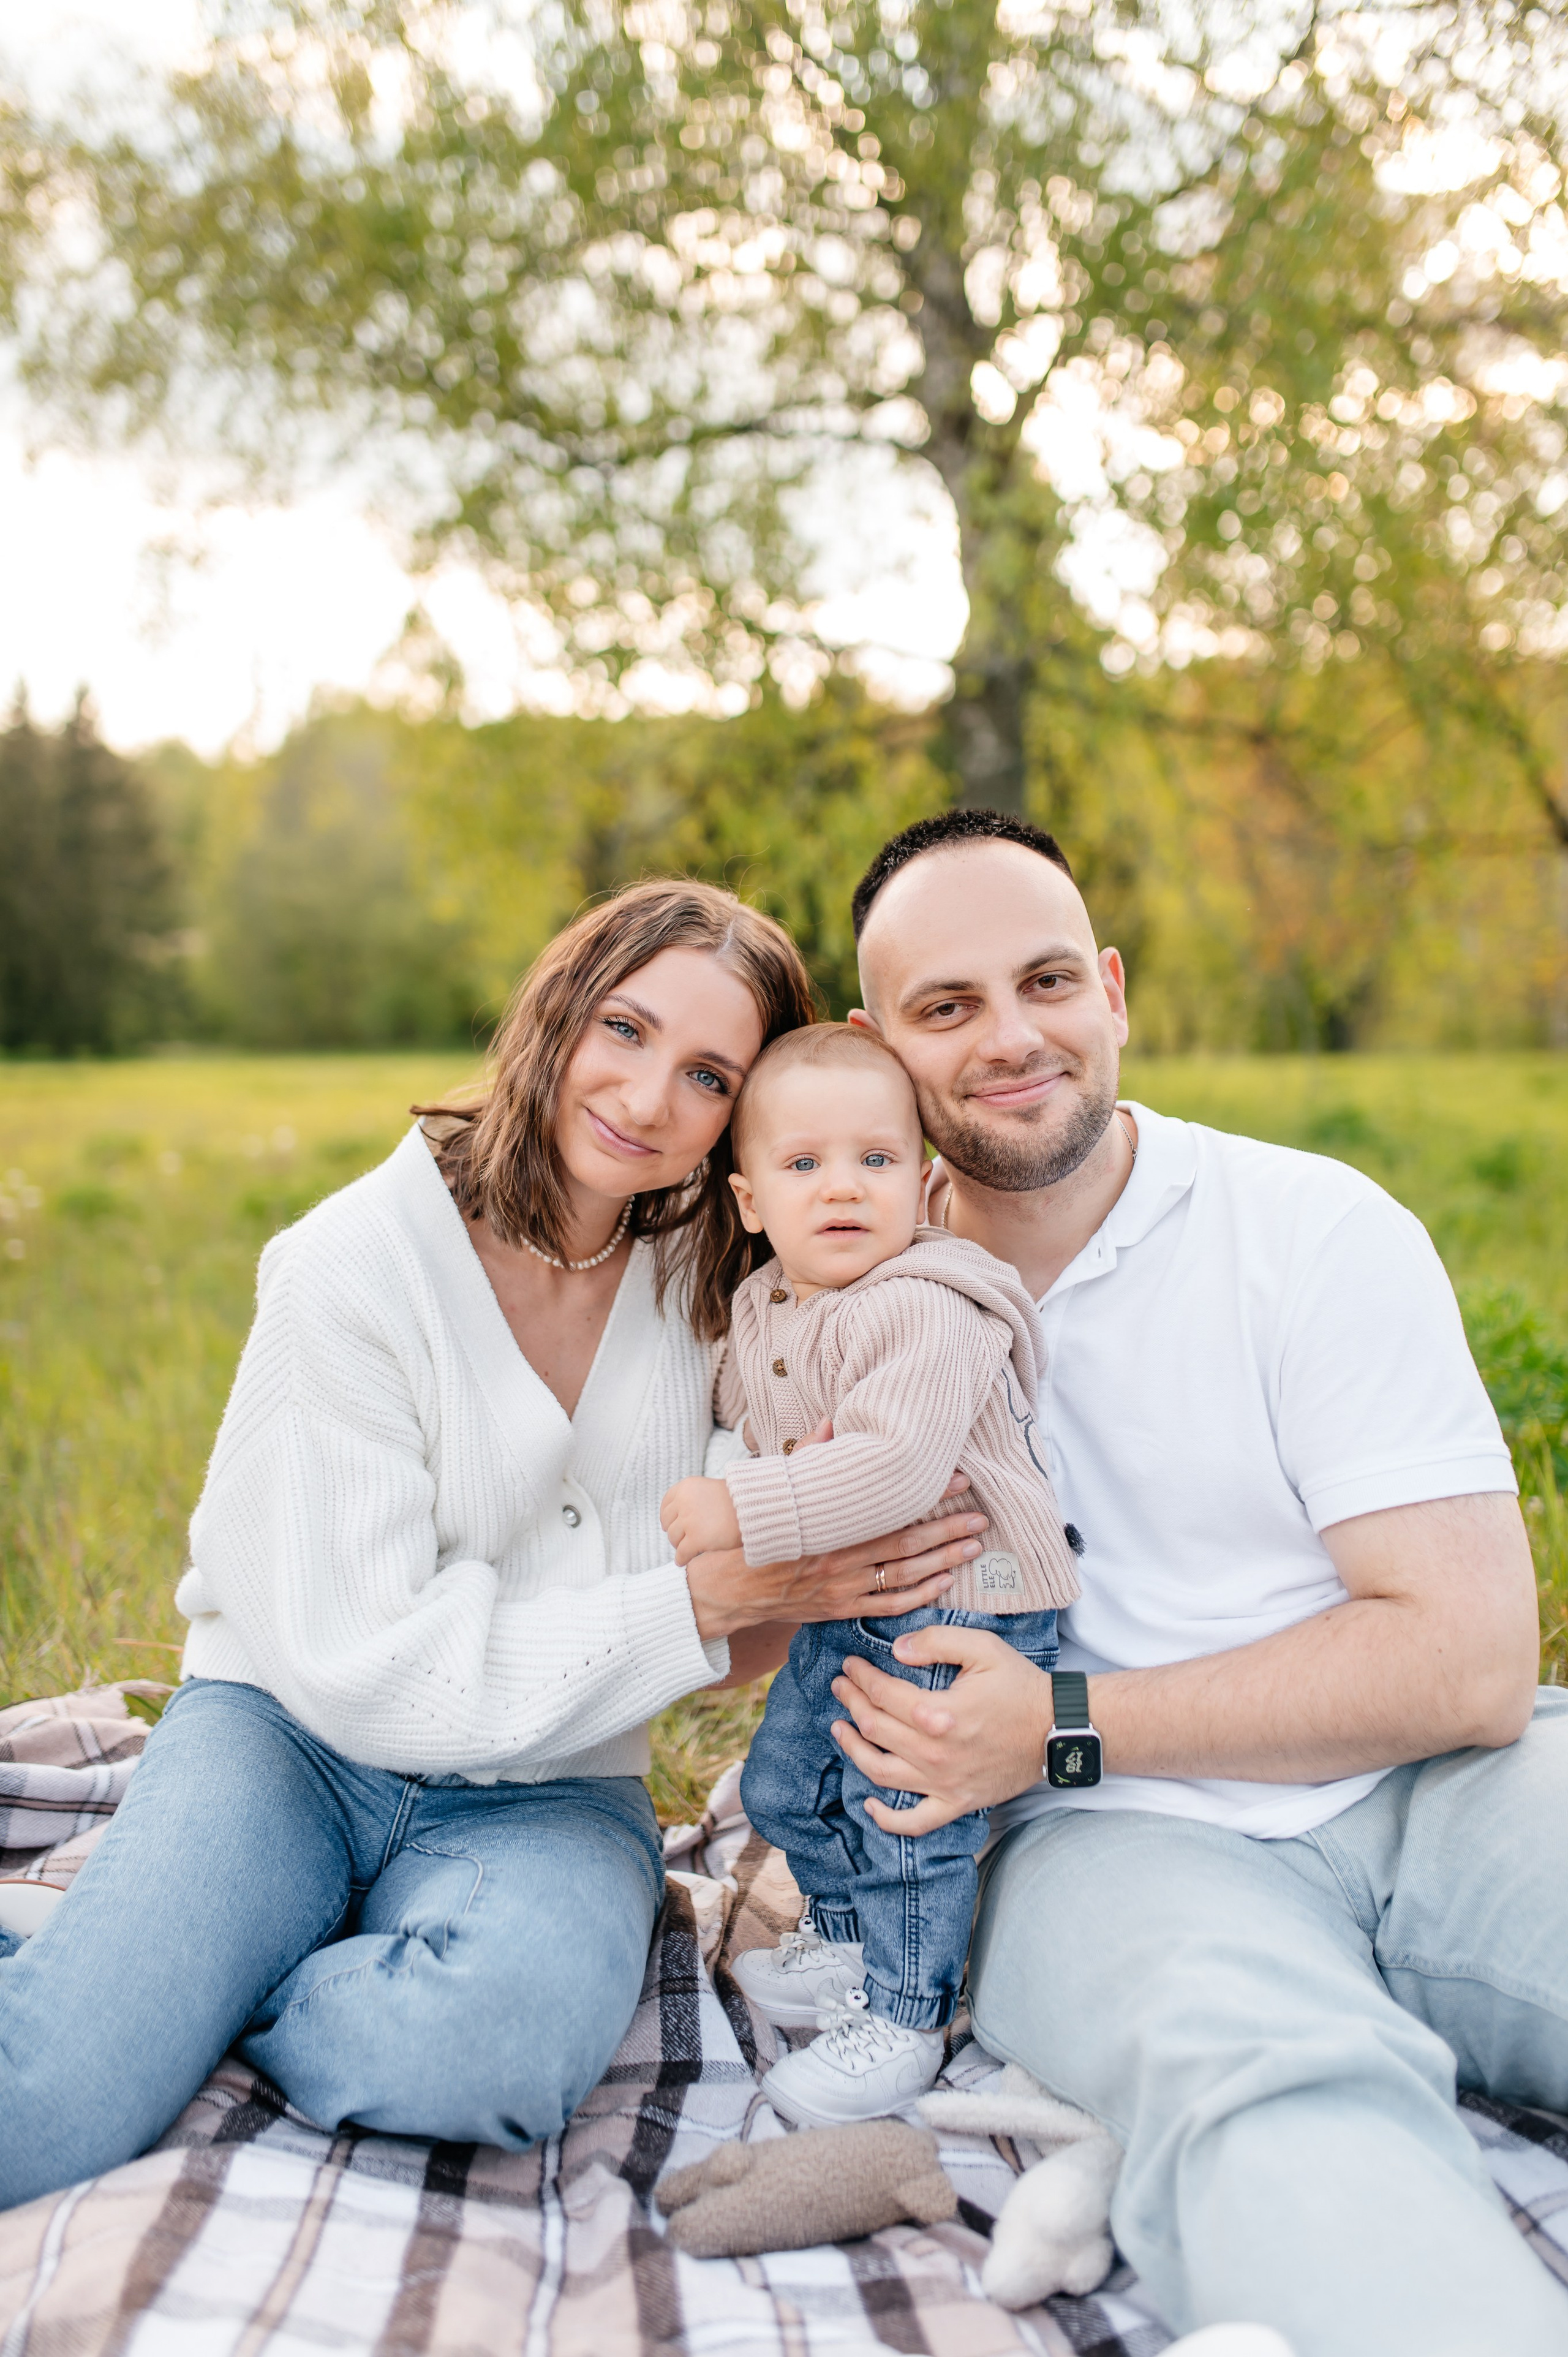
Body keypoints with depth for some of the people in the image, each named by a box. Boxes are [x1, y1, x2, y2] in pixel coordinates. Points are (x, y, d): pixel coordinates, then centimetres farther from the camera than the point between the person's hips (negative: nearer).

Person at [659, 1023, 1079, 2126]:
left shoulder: (926, 1311, -27)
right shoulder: (762, 1307, 2)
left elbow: (897, 1462, -38)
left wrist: (746, 1509, -38)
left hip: (964, 1610, -9)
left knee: (904, 1816, -3)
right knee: (784, 1787, 20)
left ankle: (903, 2016, 20)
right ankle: (848, 1940, 45)